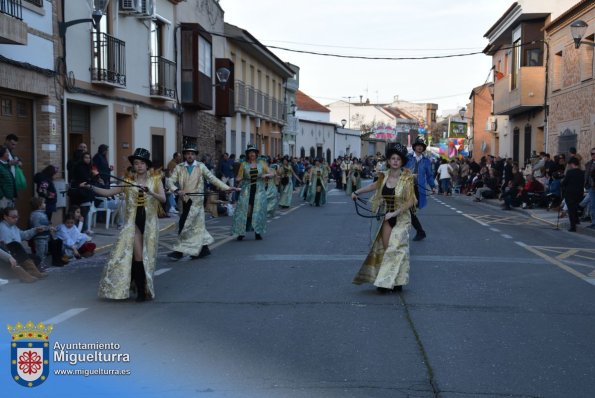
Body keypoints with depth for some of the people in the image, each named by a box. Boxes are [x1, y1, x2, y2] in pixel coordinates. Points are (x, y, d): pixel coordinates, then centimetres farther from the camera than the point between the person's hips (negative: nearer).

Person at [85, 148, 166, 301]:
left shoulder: (155, 179, 2)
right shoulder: (128, 181, 5)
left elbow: (163, 199, -10)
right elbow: (108, 192, -1)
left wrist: (151, 193, -27)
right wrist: (91, 187, -13)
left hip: (149, 221, 0)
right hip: (133, 221, 0)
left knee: (147, 256, 4)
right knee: (138, 256, -7)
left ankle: (145, 288, 18)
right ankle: (141, 290, 2)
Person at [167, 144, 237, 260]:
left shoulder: (201, 167, 2)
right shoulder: (179, 168, 6)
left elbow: (212, 178, 0)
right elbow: (170, 181, -2)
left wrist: (226, 187, -9)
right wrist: (177, 190, -22)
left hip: (196, 201, -3)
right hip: (185, 200, 3)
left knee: (187, 226, -6)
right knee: (197, 224, 9)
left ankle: (180, 251, 1)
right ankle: (204, 249, 22)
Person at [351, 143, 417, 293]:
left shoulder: (406, 179, -12)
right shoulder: (384, 176, 0)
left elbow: (410, 202, -13)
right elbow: (375, 185, 22)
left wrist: (394, 213, -18)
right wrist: (357, 192, 23)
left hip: (401, 218, -4)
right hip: (387, 217, 4)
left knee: (396, 249, -6)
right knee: (386, 248, 1)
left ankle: (397, 282, 1)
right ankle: (385, 281, 6)